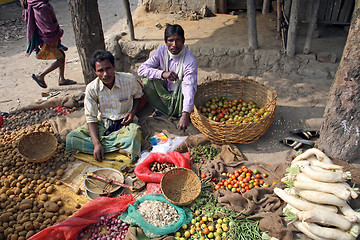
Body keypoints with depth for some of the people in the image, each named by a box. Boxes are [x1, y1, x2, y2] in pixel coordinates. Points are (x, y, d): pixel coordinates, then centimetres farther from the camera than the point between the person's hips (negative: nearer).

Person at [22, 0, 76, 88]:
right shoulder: (43, 8, -29)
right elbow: (49, 27, -28)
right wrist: (60, 31, -8)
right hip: (48, 39, -10)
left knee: (62, 55, 17)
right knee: (60, 59, 0)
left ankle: (62, 79, 30)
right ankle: (40, 76, 9)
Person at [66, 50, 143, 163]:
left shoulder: (129, 79, -12)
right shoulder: (91, 89, -12)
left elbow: (138, 96, 11)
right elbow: (91, 118, -8)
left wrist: (133, 111, -10)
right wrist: (96, 144, -23)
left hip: (125, 122, -3)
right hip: (103, 124, 3)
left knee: (134, 131, -41)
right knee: (71, 137, -22)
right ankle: (120, 148, -27)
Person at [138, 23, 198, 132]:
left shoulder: (190, 60, -25)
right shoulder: (162, 51, -12)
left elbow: (189, 87, -36)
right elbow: (141, 69, -15)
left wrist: (185, 114, -50)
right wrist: (162, 73, -33)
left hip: (179, 97, -3)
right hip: (165, 92, 4)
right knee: (146, 80, -21)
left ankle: (180, 113, -9)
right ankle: (160, 109, -5)